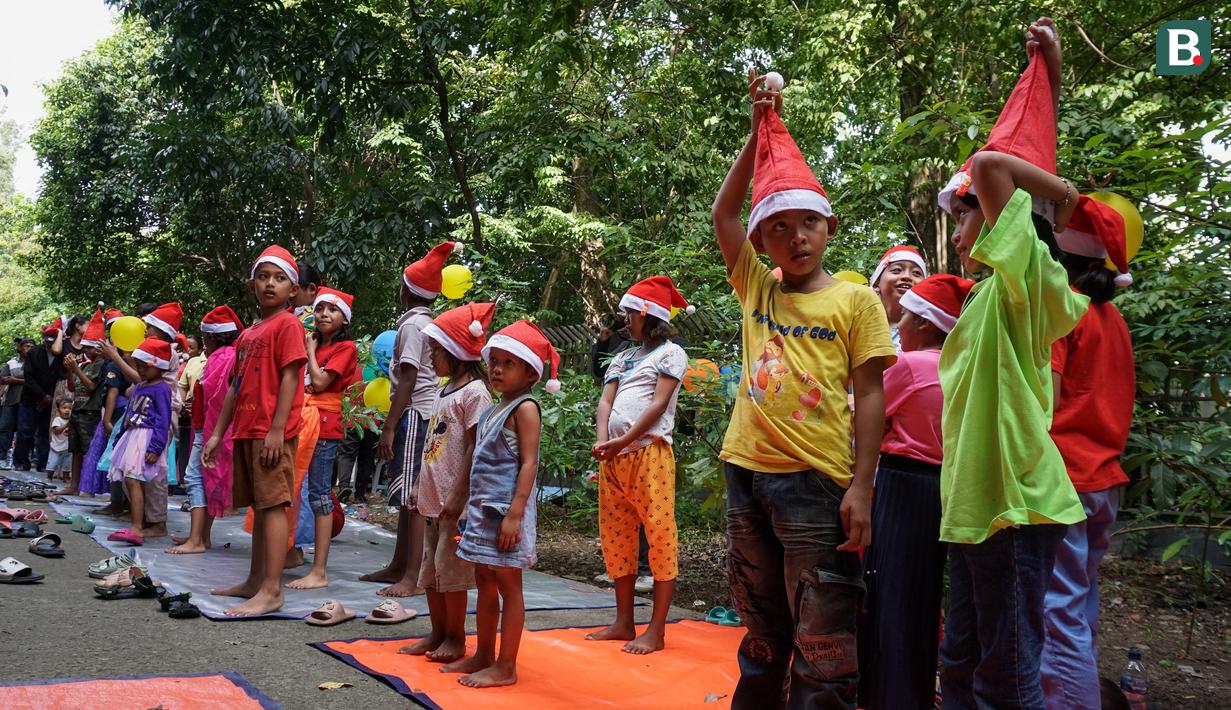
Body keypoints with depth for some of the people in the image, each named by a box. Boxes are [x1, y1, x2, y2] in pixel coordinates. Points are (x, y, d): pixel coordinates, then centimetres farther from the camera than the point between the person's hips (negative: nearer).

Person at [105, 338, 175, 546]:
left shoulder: (161, 389, -9)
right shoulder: (139, 386, 18)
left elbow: (163, 420, -15)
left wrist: (155, 447, -21)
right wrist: (122, 438, 24)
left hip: (147, 437, -10)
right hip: (132, 435, 10)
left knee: (133, 479, -19)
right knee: (129, 482, 9)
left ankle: (137, 529, -24)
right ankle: (141, 522, 17)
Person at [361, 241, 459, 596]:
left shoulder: (412, 324, -10)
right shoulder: (431, 323, 16)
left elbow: (408, 379, -17)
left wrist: (389, 427, -17)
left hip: (414, 414, -10)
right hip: (428, 412, 10)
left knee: (412, 497, -10)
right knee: (407, 496, 15)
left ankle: (411, 578, -9)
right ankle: (399, 566, 24)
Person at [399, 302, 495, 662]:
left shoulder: (474, 392, -13)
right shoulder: (446, 391, 15)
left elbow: (474, 448, -17)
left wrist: (459, 495, -19)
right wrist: (423, 490, 17)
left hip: (454, 500, -9)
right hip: (433, 498, 9)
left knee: (450, 568, -2)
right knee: (431, 569, 14)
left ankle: (455, 638, 10)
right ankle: (437, 633, 24)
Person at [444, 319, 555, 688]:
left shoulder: (525, 408, -10)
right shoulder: (494, 410, 16)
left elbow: (528, 464, -17)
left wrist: (515, 513, -23)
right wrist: (473, 506, 19)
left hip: (506, 510, -9)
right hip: (483, 508, 9)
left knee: (508, 586, -1)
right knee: (484, 584, 15)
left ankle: (505, 667, 6)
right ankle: (483, 656, 27)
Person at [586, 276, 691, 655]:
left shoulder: (670, 353, 3)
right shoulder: (623, 358, 22)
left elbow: (659, 403, -8)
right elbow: (606, 400, 10)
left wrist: (623, 441, -16)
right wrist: (602, 442, -9)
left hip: (650, 452, -7)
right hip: (614, 458, 7)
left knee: (660, 537, -6)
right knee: (616, 538, 9)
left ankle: (657, 630, -2)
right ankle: (623, 623, 18)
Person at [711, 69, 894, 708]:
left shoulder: (854, 300, 1)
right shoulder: (757, 291, 11)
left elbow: (869, 395, -3)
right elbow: (722, 212, 7)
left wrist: (861, 487, -10)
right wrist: (760, 131, 4)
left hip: (818, 482, -4)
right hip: (747, 473, 4)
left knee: (822, 642, 0)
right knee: (761, 631, 17)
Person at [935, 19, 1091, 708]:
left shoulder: (1029, 281, -11)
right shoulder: (992, 295, 14)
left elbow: (991, 164, -22)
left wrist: (1059, 192, -7)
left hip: (1014, 501, -9)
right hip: (975, 499, 9)